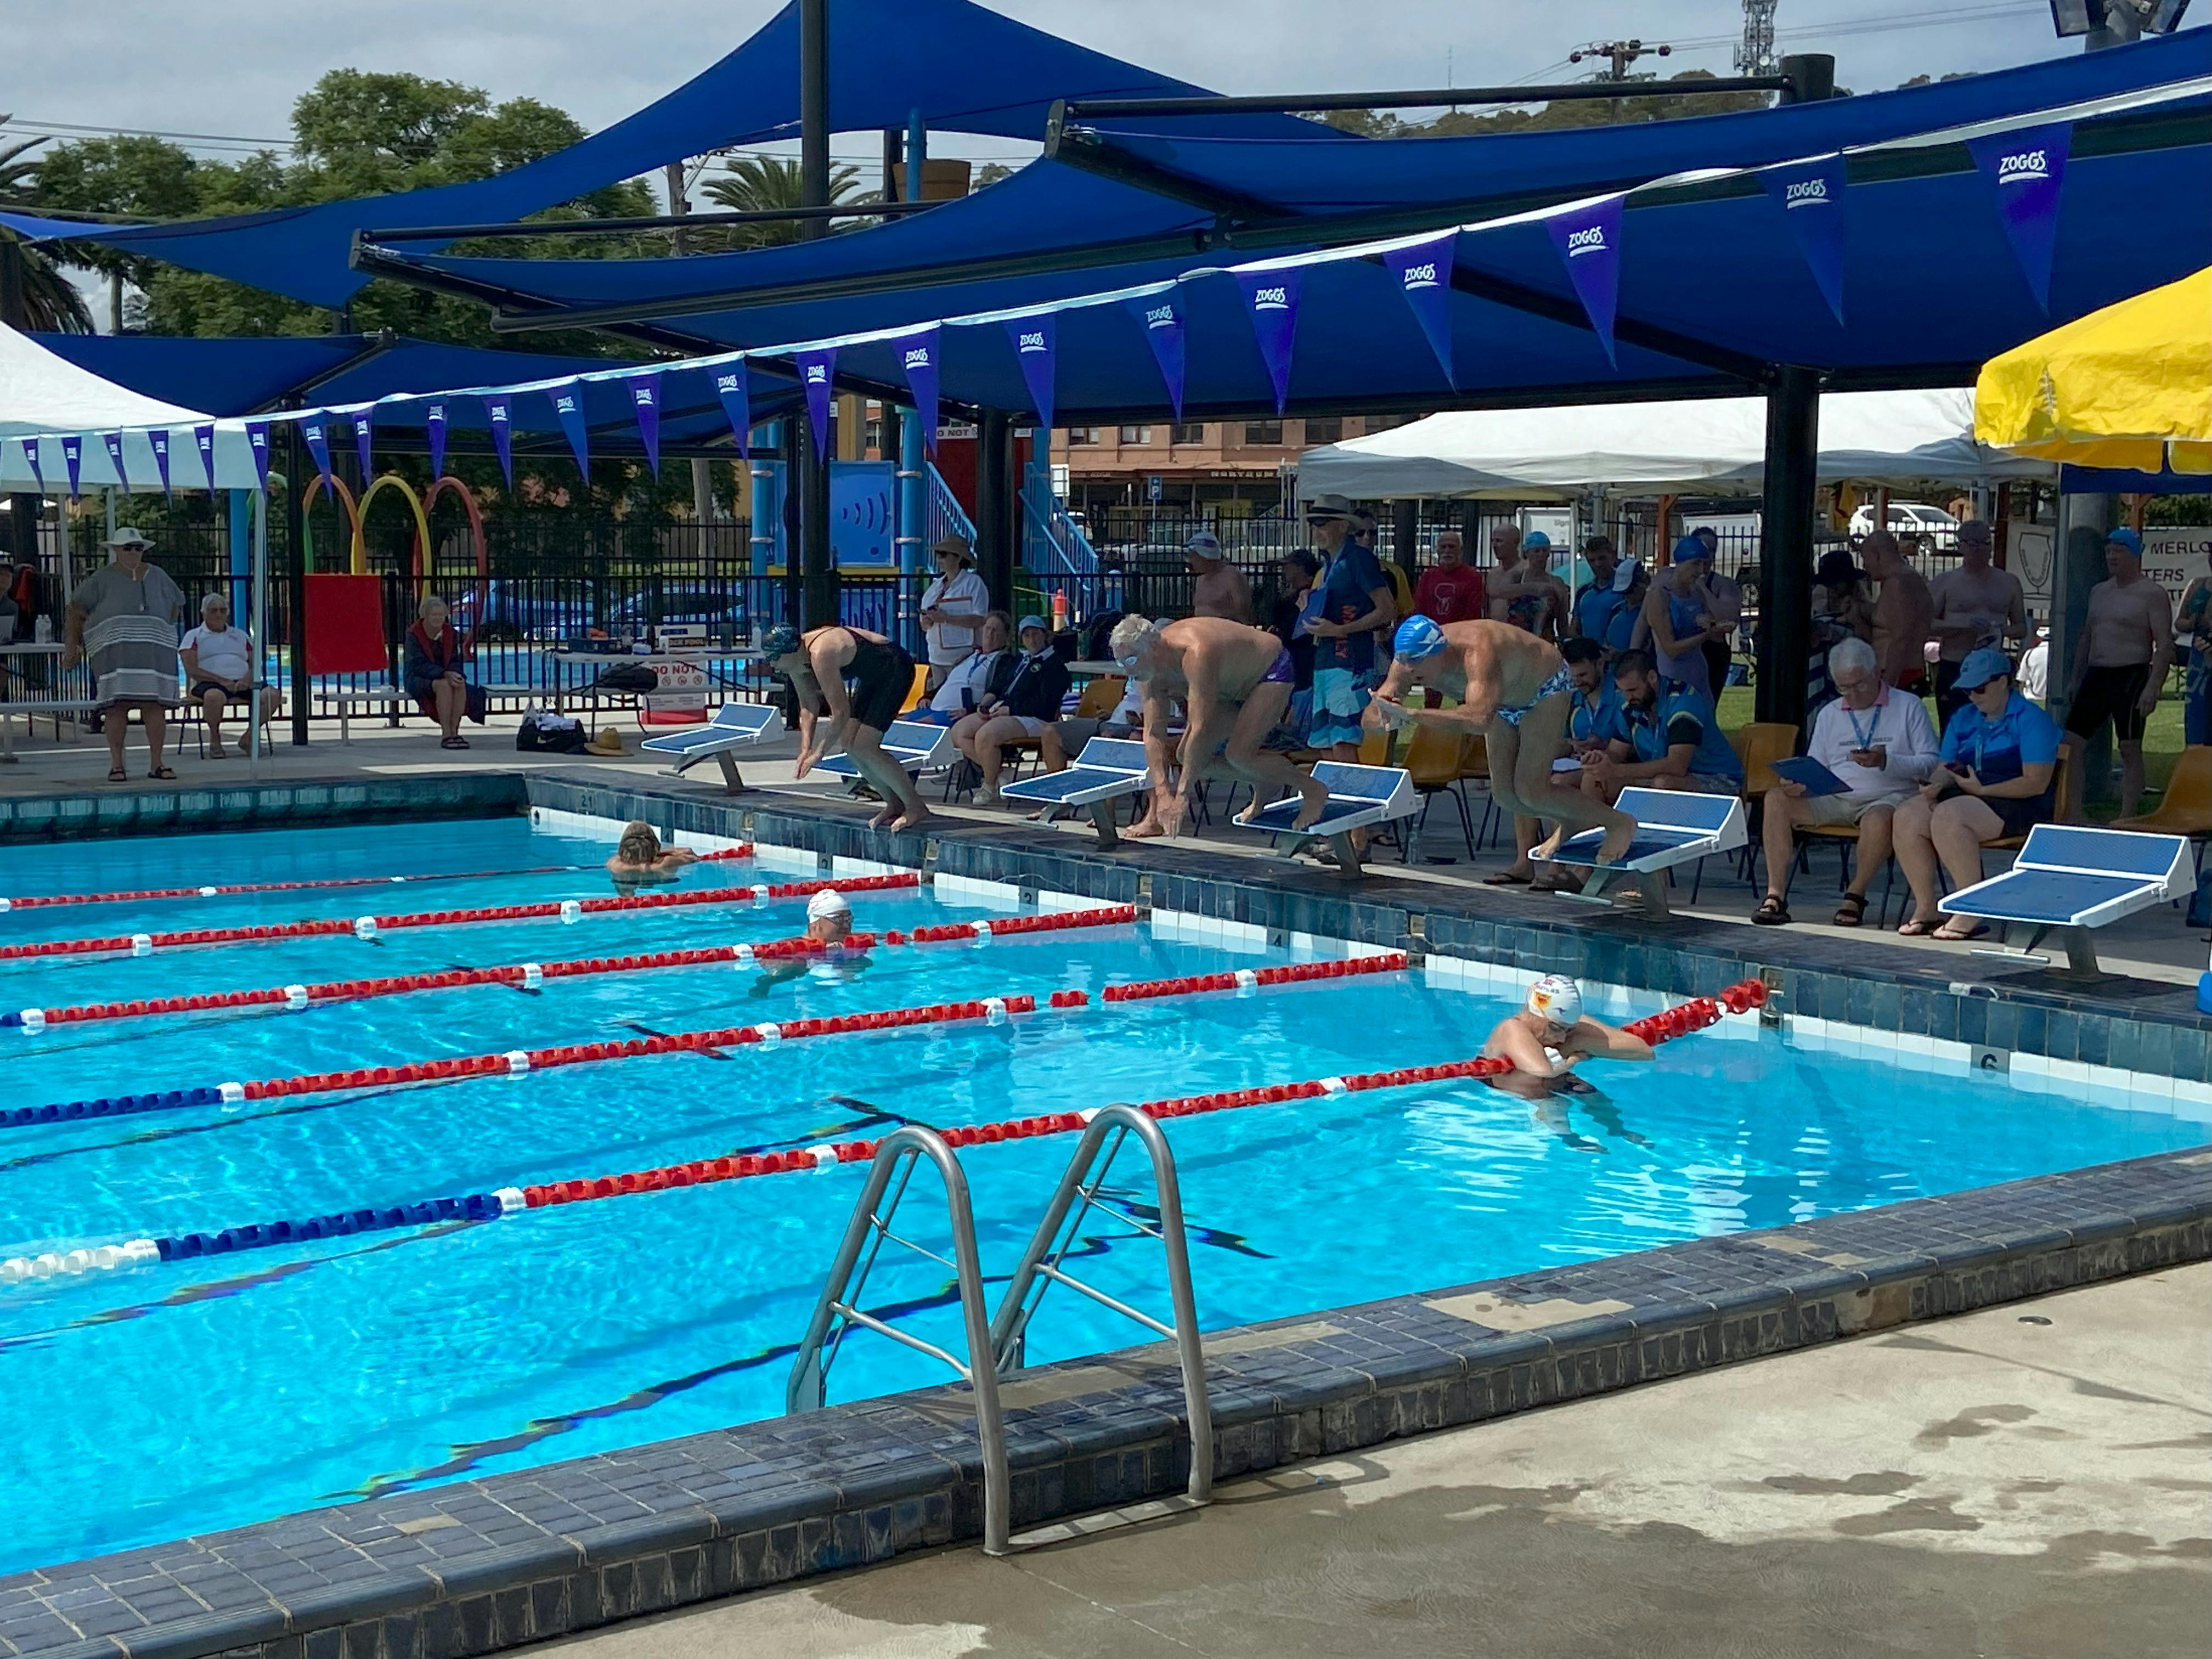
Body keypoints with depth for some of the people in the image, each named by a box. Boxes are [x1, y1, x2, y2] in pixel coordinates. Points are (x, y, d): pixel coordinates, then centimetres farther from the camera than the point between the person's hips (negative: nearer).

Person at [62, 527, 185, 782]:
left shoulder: (157, 576, 16)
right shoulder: (102, 579, 7)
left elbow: (176, 606, 27)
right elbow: (75, 612, 7)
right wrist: (71, 647, 2)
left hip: (154, 653, 3)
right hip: (114, 653, -3)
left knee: (156, 705, -4)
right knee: (117, 705, -8)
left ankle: (156, 763, 2)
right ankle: (116, 765, -4)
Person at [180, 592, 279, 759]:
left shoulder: (240, 635, 26)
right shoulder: (194, 637, 13)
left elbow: (254, 664, 18)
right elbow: (192, 670, -1)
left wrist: (246, 680, -7)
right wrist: (221, 681, -15)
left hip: (241, 683, 4)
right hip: (209, 684, -4)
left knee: (272, 694, -25)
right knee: (214, 695, -42)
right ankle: (215, 739, -17)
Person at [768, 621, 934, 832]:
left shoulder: (820, 655, -32)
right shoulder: (798, 659, -4)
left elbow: (841, 713, -31)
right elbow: (808, 708, 4)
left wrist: (819, 753, -24)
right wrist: (805, 749, -8)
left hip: (896, 668, -10)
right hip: (873, 675, 10)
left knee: (863, 747, -15)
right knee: (850, 743, 4)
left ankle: (916, 808, -6)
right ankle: (895, 805, 15)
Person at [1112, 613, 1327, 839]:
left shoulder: (1195, 653, -41)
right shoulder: (1153, 672, -15)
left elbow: (1200, 728, -43)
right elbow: (1153, 733, -13)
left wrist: (1182, 795, -42)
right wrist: (1162, 793, -25)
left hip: (1271, 672, -9)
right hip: (1232, 688, 9)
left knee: (1239, 755, -25)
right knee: (1190, 754, 1)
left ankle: (1313, 790, -3)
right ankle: (1267, 790, 21)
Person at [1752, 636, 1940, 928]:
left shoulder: (1909, 707, 6)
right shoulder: (1829, 715, 19)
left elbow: (1931, 764, -1)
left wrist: (1886, 761, -17)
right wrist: (1795, 783, -6)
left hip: (1888, 797, -4)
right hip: (1834, 797, 4)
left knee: (1879, 817, -41)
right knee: (1777, 799, -21)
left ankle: (1855, 895, -20)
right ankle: (1776, 896, -28)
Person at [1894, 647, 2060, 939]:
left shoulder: (2031, 720, -6)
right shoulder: (1964, 718, 18)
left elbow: (2036, 783, -14)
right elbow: (1945, 768, 16)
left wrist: (1982, 790, -16)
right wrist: (1935, 785, -8)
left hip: (2016, 806, -8)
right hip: (1965, 797, 8)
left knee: (1948, 817, -34)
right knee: (1907, 816, -18)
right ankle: (1927, 907, -12)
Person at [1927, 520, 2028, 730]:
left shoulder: (2009, 583, 15)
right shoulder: (1945, 583, 5)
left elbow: (2022, 627, 20)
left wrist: (2003, 631, -4)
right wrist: (1961, 624, -20)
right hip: (1953, 671, -2)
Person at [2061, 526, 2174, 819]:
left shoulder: (2152, 593, -5)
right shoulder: (2099, 592, 18)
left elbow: (2164, 645, -11)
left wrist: (2152, 688, -20)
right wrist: (2075, 681, 19)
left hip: (2131, 677, -7)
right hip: (2095, 676, 7)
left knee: (2130, 751, -2)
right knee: (2071, 743, -1)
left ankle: (2127, 821, 0)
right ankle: (2072, 817, 1)